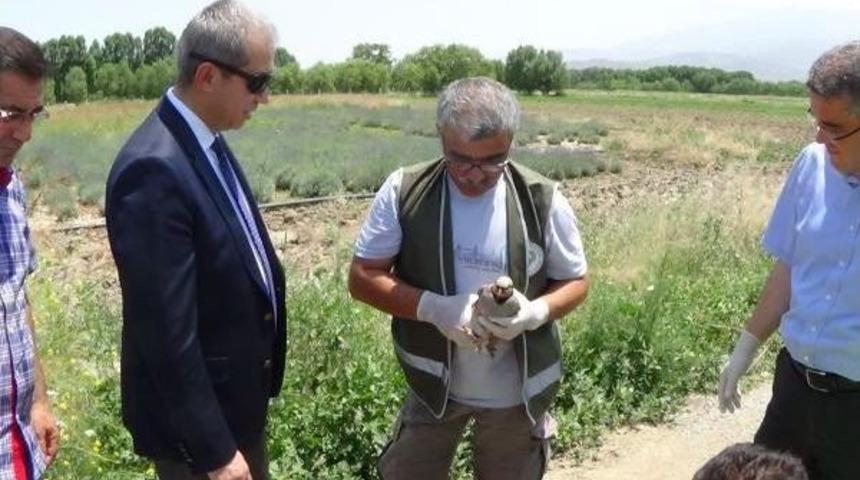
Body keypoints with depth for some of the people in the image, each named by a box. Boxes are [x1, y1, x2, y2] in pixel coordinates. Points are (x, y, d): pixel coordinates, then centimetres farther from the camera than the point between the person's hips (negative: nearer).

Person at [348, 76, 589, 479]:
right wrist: (434, 307, -28)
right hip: (436, 383, 0)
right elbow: (362, 278, -11)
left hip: (519, 390, 0)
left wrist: (536, 312, -25)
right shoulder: (404, 192, -15)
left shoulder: (543, 202, -14)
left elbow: (575, 281, -2)